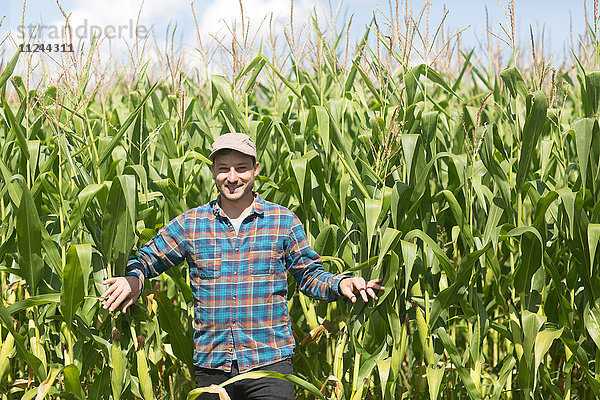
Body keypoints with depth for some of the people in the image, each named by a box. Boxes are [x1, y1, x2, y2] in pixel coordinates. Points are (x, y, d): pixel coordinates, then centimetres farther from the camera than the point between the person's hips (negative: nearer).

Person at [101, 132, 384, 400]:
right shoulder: (189, 224, 7)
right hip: (210, 366, 2)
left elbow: (309, 274, 11)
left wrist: (339, 284, -9)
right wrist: (134, 278, -8)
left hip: (270, 362, -1)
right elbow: (147, 258, 15)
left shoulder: (283, 222, 5)